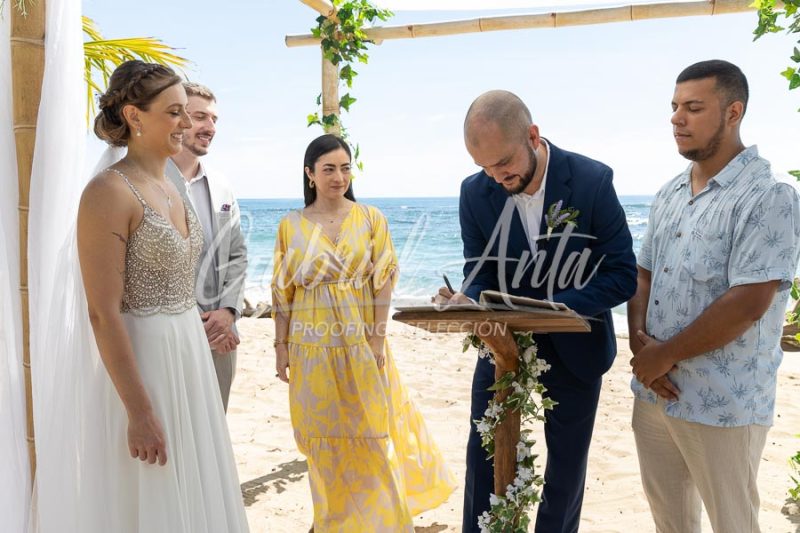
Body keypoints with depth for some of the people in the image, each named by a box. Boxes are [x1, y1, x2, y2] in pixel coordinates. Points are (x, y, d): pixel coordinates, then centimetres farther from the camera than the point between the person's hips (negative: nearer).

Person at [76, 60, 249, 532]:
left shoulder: (169, 187, 9)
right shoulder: (110, 192, -17)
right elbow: (104, 314, -20)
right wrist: (140, 412, -20)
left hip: (190, 352, 8)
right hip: (145, 359, -8)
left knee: (193, 491, 19)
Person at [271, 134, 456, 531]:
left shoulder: (371, 218, -2)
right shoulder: (291, 225, 0)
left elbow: (383, 281, -4)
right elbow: (282, 291, 1)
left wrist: (378, 338, -9)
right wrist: (280, 346, 0)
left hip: (361, 342, 0)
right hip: (313, 345, 1)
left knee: (369, 433, 8)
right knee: (324, 437, 11)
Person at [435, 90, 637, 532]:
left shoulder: (592, 181, -19)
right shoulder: (475, 193, -11)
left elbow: (623, 276, -18)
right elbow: (479, 276, -5)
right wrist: (465, 302, -29)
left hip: (574, 345, -1)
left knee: (567, 462, 14)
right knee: (483, 455, 8)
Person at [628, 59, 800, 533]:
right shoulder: (670, 195, 9)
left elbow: (747, 304, -21)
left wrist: (665, 355, -14)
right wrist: (641, 347, -6)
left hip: (723, 406, -6)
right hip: (653, 393, 7)